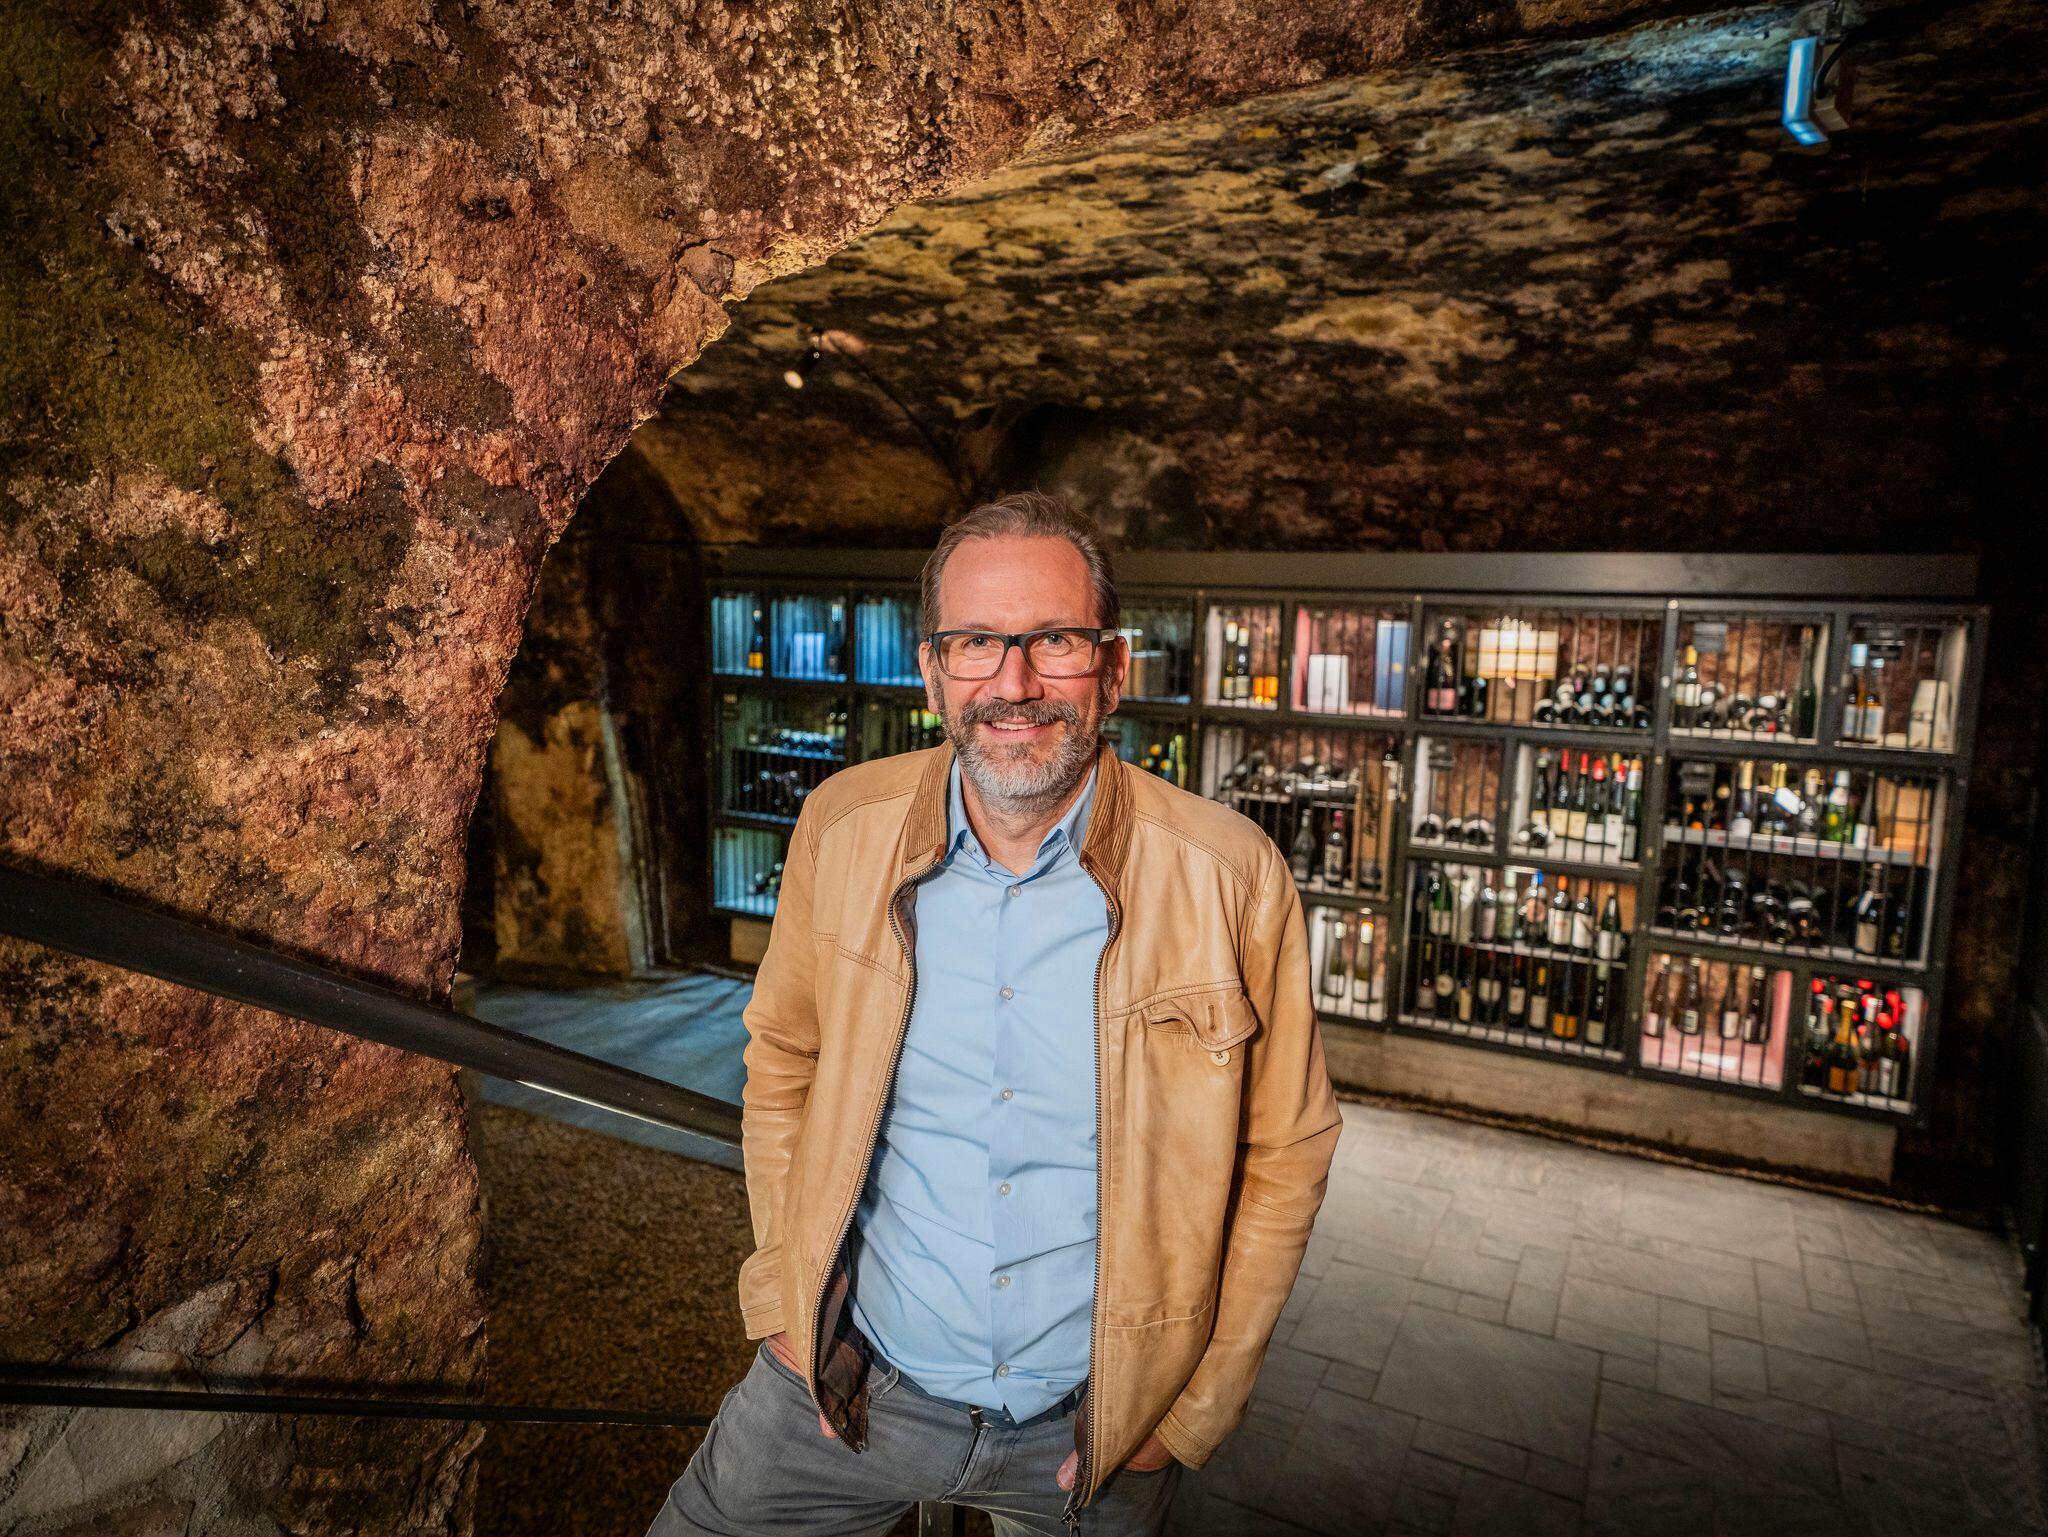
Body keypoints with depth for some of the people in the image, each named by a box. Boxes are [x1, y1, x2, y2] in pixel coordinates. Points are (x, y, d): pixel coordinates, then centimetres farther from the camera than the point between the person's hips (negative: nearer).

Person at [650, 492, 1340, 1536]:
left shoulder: (1232, 875, -17)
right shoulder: (840, 827, -10)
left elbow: (1285, 1152, -6)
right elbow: (783, 1061, 4)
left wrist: (1193, 1408, -6)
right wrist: (787, 1294, -1)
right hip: (845, 1383, 2)